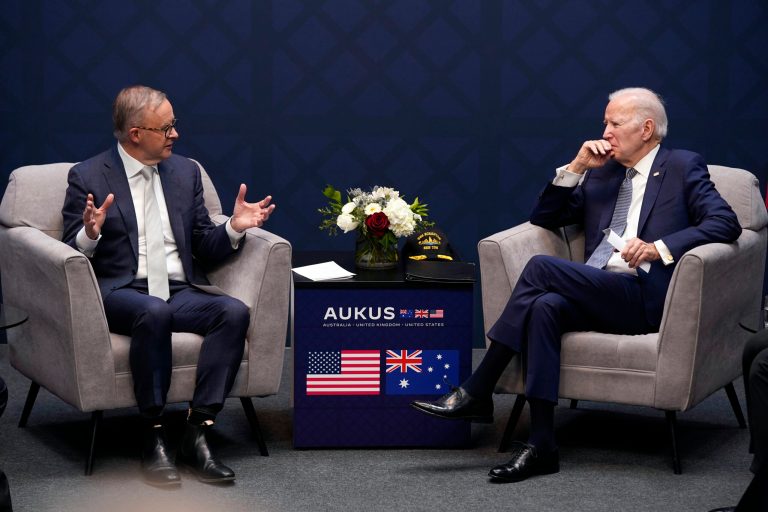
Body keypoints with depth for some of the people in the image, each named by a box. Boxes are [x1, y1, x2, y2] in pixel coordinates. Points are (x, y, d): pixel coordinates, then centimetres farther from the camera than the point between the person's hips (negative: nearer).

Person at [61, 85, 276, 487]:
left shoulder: (185, 172, 15)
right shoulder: (88, 177, 2)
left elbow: (205, 249, 16)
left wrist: (234, 227, -5)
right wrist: (90, 233, -22)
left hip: (181, 293, 4)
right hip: (119, 293, -4)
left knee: (234, 312, -26)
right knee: (154, 312, -38)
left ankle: (196, 434, -27)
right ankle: (153, 437, -26)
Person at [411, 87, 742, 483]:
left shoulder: (682, 167, 8)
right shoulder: (601, 172, 24)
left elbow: (726, 223, -5)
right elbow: (543, 218, 23)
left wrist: (659, 248, -18)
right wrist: (576, 168, 8)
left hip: (645, 298, -5)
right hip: (599, 295, 5)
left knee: (541, 267, -23)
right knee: (545, 307, -30)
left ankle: (476, 393, -20)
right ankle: (541, 446, -32)